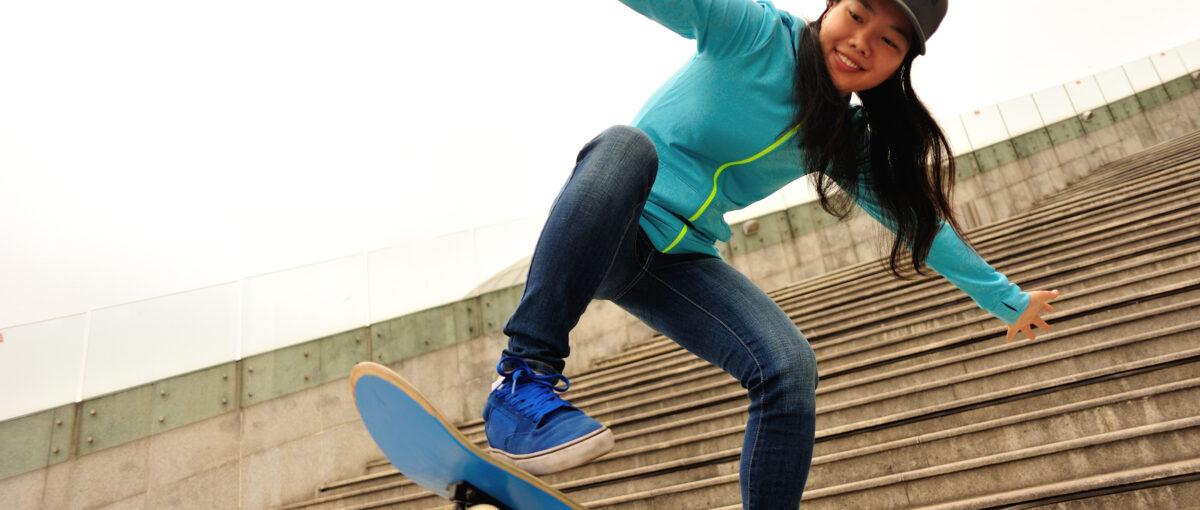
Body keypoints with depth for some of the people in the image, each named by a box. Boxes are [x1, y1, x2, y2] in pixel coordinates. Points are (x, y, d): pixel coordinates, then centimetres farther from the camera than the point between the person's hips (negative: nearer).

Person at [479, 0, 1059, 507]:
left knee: (790, 369, -17)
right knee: (625, 146, -37)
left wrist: (1008, 299, 26)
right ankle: (523, 380, -37)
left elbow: (923, 223, 19)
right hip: (605, 238, -4)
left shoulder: (848, 143, 8)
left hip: (682, 264, 5)